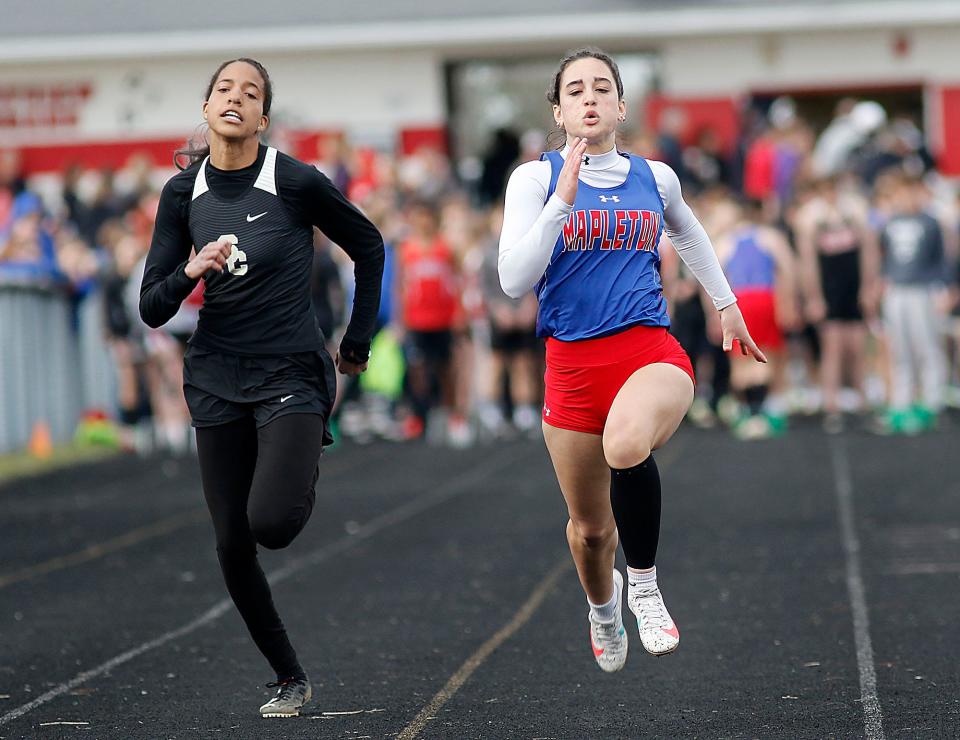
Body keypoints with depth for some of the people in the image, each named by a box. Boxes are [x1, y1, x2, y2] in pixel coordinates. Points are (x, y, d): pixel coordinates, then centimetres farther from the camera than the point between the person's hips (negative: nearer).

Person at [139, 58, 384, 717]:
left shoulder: (296, 182, -11)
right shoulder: (183, 193, 0)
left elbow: (369, 248, 4)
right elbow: (152, 309, 1)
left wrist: (358, 343, 6)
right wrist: (190, 272, -20)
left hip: (292, 373, -4)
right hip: (218, 380, 4)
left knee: (271, 521, -23)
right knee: (232, 545, 3)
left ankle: (307, 467, 13)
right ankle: (291, 679, 20)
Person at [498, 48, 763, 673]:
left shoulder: (655, 177, 9)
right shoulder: (536, 178, 1)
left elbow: (689, 233, 32)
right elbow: (515, 280, -11)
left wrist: (727, 304, 35)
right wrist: (563, 200, -17)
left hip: (652, 351, 0)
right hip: (573, 364, 0)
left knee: (625, 444, -36)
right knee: (590, 529, 11)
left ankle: (644, 582, -12)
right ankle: (603, 602, 48)